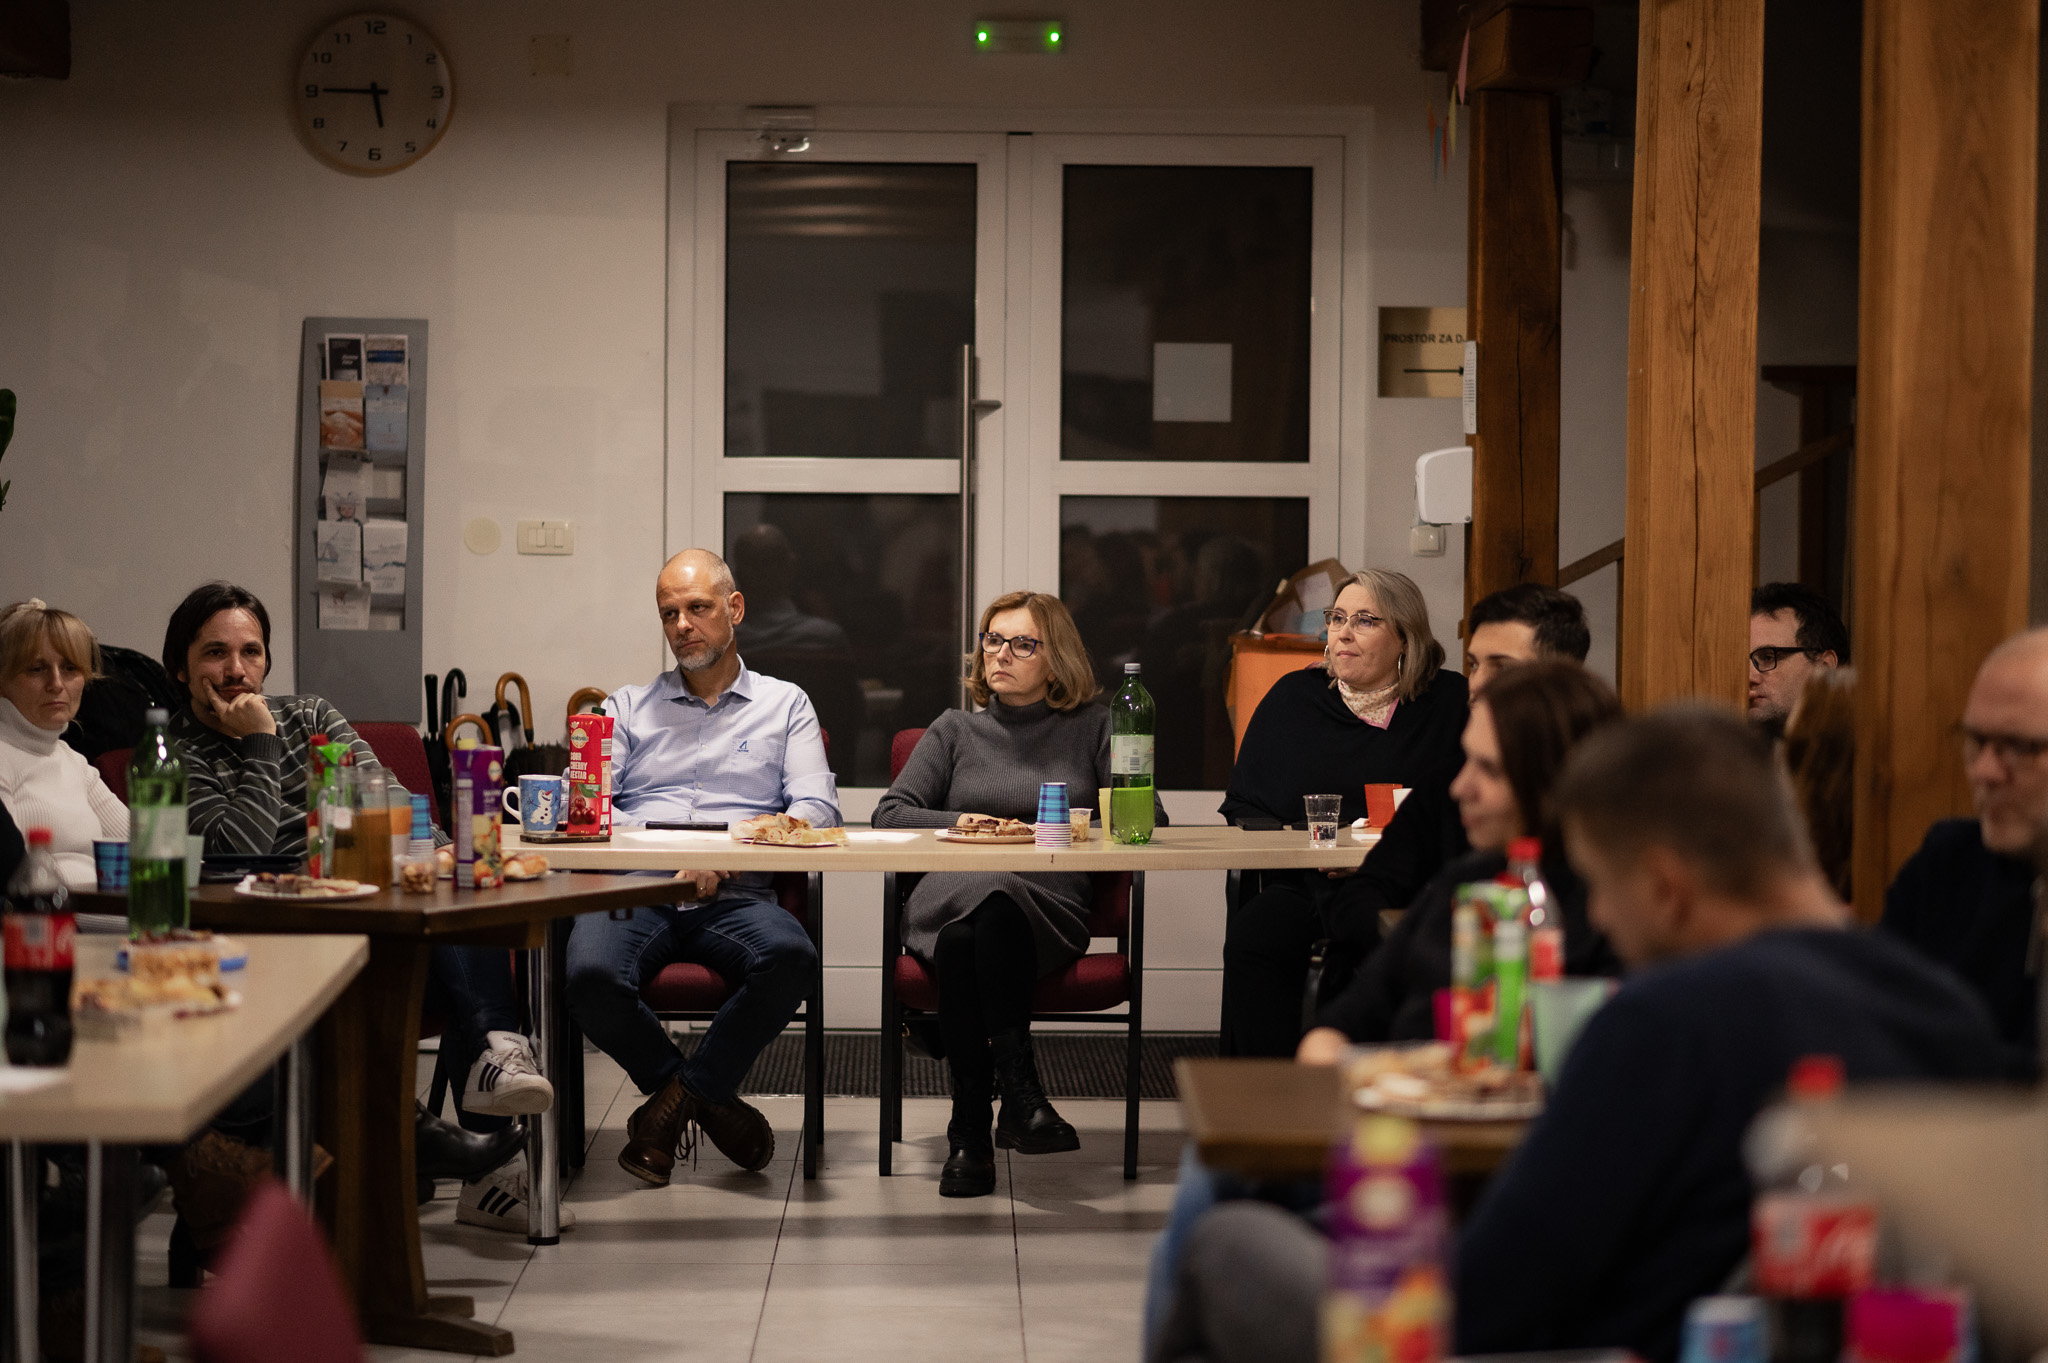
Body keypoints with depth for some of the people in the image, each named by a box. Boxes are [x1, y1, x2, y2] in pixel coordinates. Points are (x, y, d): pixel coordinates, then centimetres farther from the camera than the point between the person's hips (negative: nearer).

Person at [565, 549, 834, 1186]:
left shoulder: (785, 705, 19)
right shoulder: (627, 707, 23)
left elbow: (816, 810, 4)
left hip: (737, 896, -1)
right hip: (634, 893, 1)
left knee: (791, 958, -36)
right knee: (591, 975, -34)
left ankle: (672, 1103, -16)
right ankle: (708, 1100, -8)